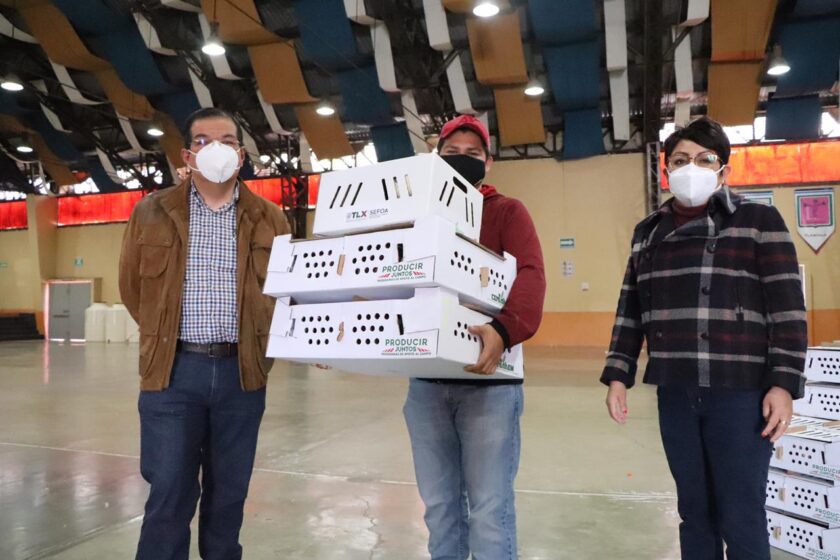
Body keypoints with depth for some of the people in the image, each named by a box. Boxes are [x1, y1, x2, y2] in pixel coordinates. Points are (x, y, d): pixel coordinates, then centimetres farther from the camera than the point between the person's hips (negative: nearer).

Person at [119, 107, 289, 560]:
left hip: (241, 372, 1)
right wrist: (166, 338, 12)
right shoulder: (152, 212, 4)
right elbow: (132, 287, 12)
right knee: (169, 492, 4)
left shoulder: (270, 220, 5)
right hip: (174, 370, -1)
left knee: (230, 490, 13)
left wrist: (263, 347, 5)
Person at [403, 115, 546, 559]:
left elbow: (529, 276, -14)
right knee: (439, 504, 14)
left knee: (490, 508, 2)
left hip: (488, 381, -3)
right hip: (426, 381, 4)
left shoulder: (507, 212, 3)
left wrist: (504, 329, -33)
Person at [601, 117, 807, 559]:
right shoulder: (648, 232, 13)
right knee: (694, 510, 13)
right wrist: (618, 376, 8)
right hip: (675, 393, 4)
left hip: (741, 392, -4)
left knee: (741, 519, 2)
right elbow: (630, 310, 13)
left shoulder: (759, 220, 1)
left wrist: (784, 383, -11)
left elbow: (787, 307, -4)